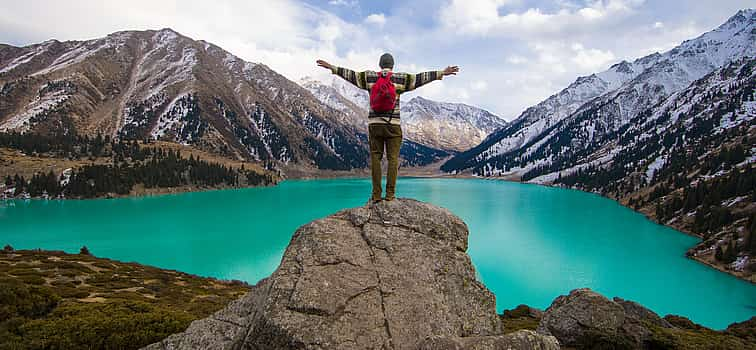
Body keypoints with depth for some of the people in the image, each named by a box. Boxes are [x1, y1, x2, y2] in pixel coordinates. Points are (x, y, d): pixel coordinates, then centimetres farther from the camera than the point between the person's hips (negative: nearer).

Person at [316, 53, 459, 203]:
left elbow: (351, 75, 12)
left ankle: (376, 194, 0)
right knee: (393, 158, 1)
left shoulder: (369, 77, 6)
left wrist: (332, 67, 23)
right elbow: (420, 78, 3)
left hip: (374, 124, 2)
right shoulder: (400, 78, 2)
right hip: (393, 124, -2)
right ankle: (390, 194, -4)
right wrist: (442, 73, 8)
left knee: (375, 157, 3)